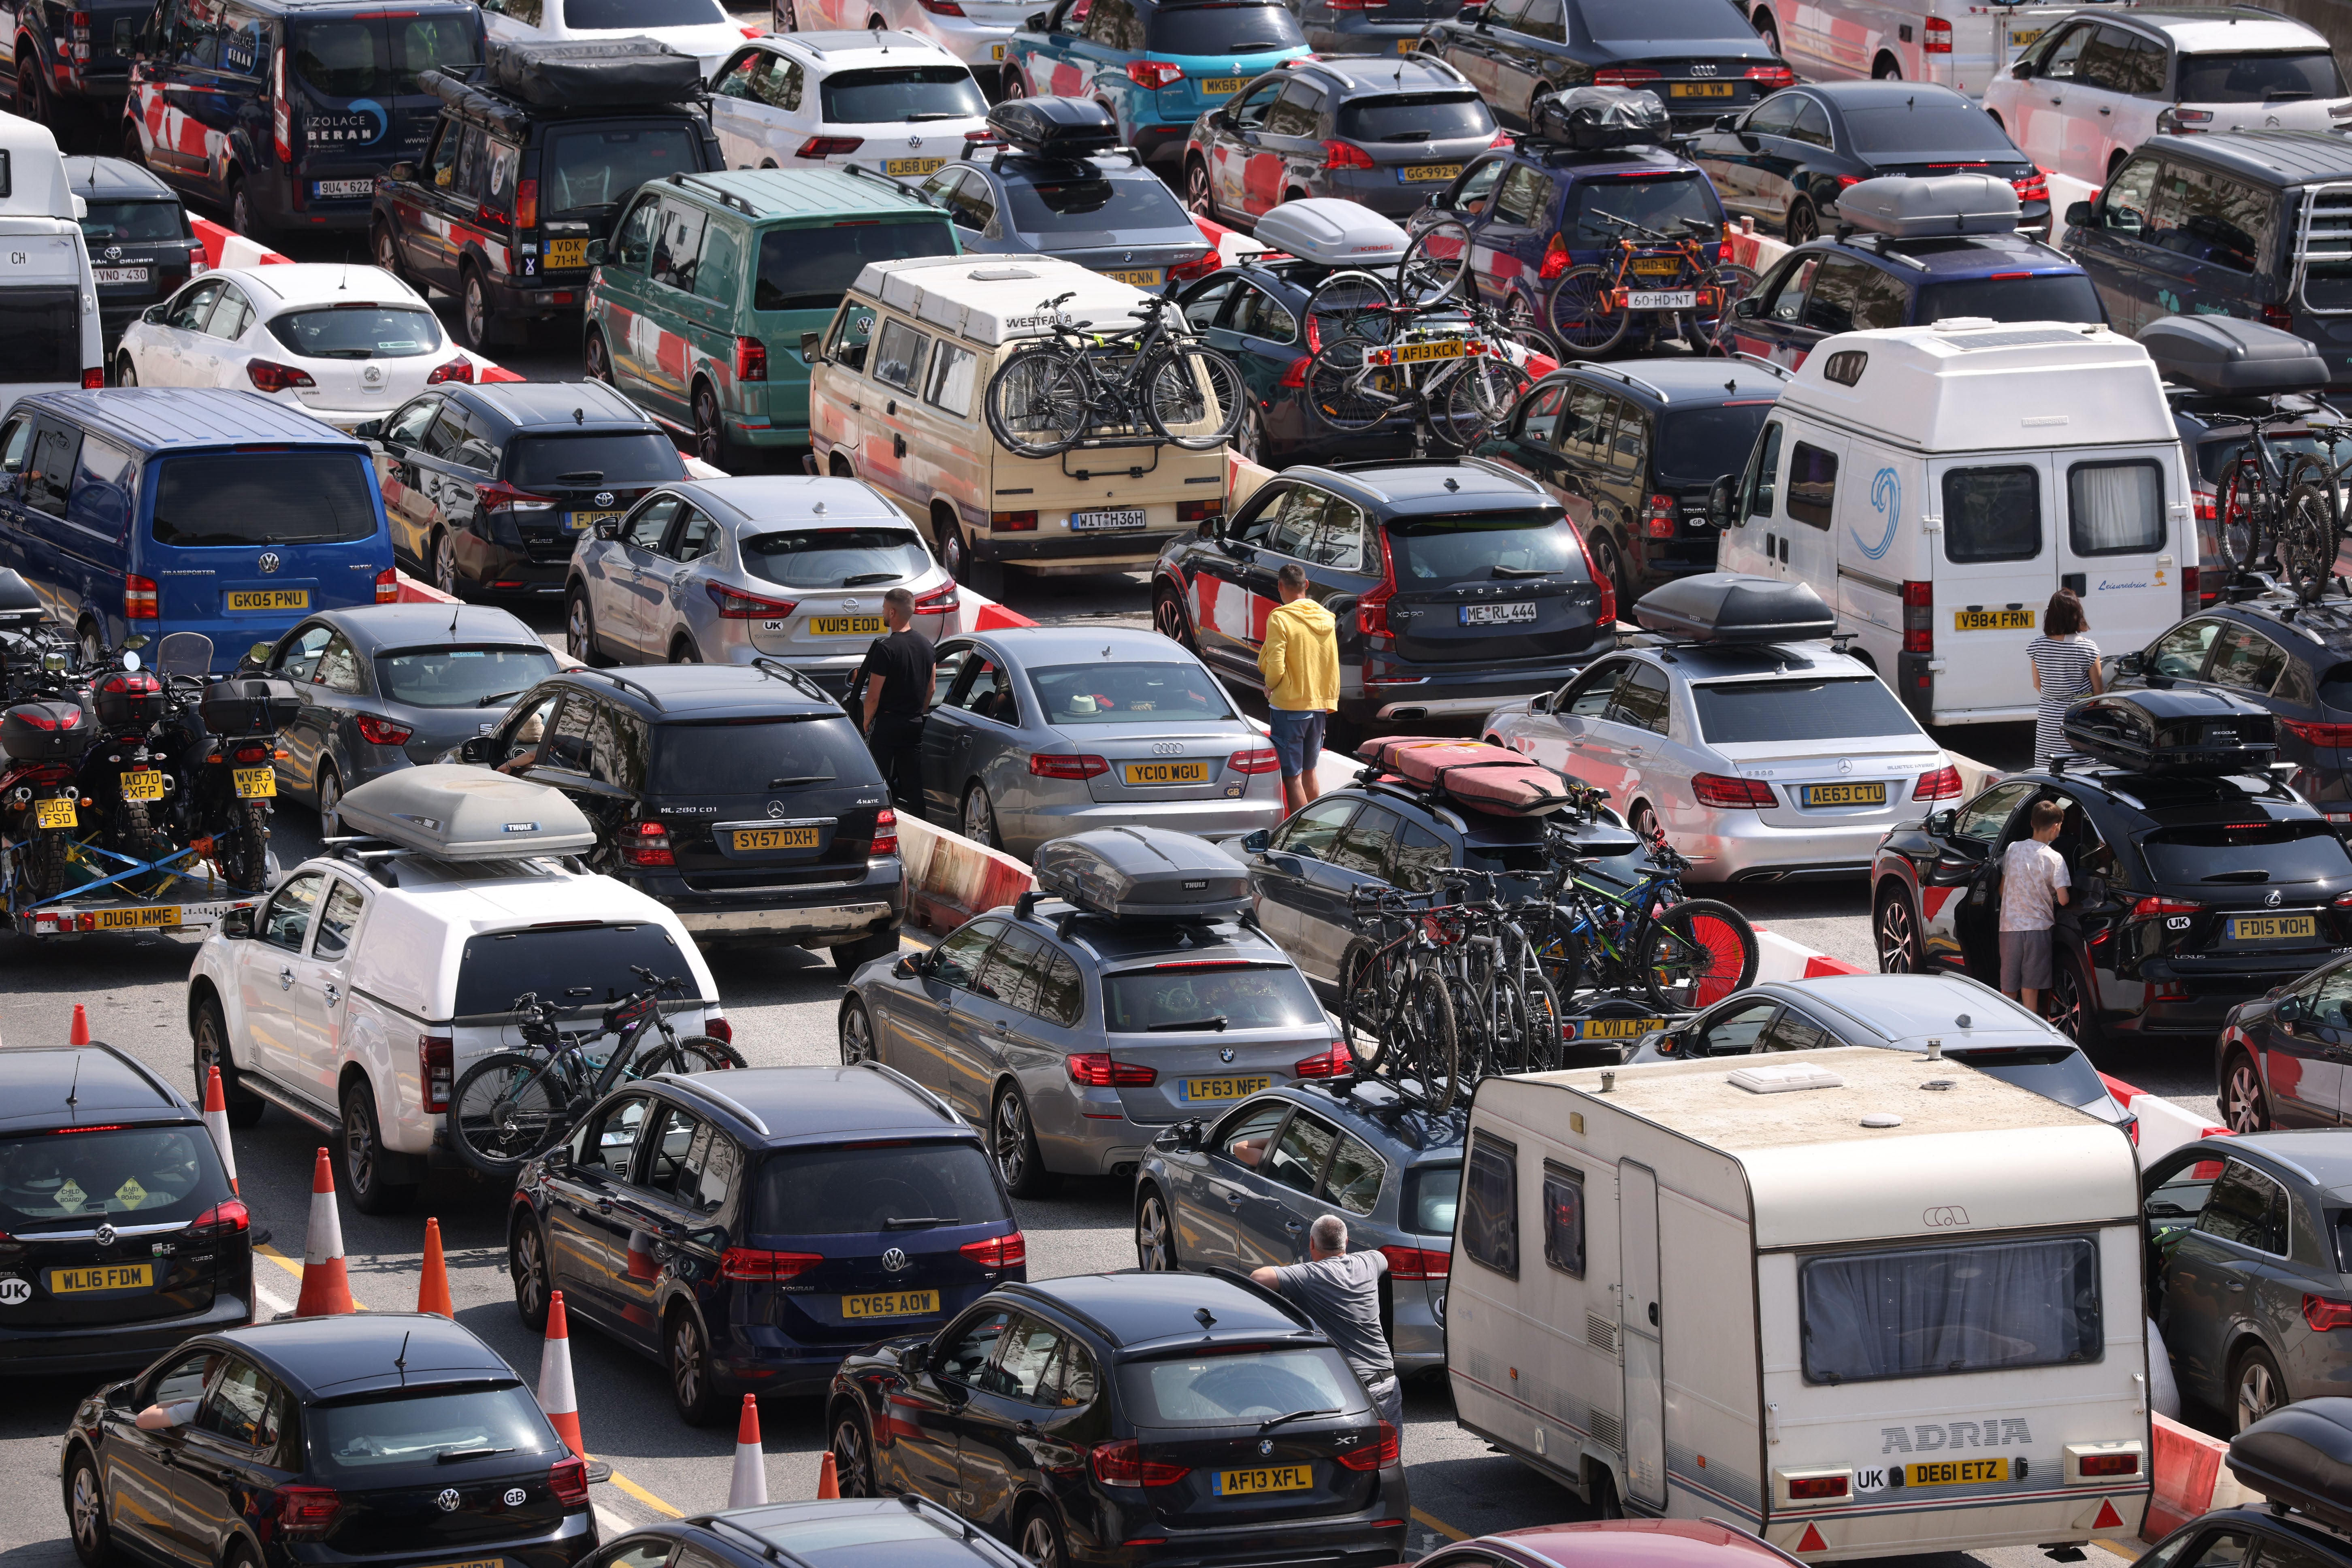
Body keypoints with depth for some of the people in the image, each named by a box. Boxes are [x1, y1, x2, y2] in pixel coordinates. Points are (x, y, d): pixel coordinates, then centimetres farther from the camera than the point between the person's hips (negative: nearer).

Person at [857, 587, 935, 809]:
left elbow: (873, 696, -16)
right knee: (913, 784, 10)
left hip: (887, 722, -6)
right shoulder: (926, 645, 4)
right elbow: (931, 689, 14)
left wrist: (867, 722, -1)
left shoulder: (886, 648, -18)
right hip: (915, 723, 6)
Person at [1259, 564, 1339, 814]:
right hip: (1319, 704, 7)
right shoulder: (1326, 619, 5)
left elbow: (1274, 668, -20)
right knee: (1308, 773, 20)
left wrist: (1270, 687, 1)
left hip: (1289, 706, -7)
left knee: (1292, 777, -2)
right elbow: (1333, 668, 11)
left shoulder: (1280, 619, -15)